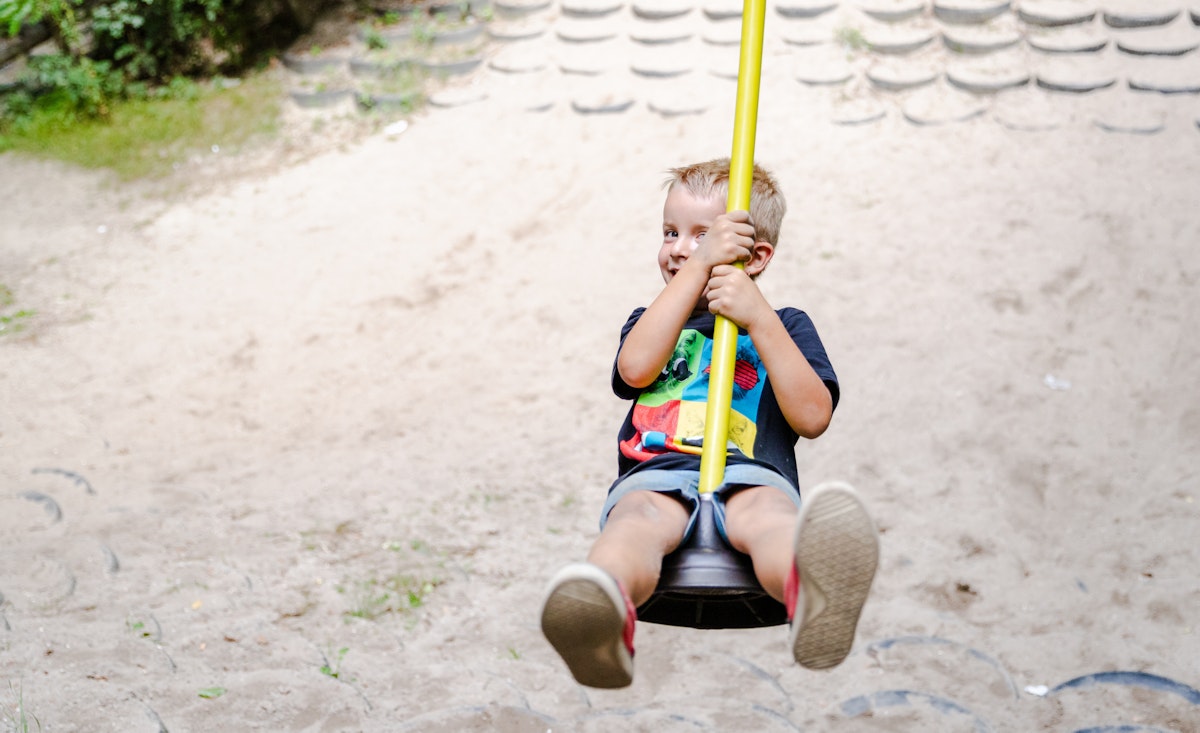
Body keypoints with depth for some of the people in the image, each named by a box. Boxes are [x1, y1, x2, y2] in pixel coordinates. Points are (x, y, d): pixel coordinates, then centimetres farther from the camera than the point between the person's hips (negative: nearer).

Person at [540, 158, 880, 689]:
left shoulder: (784, 326, 27)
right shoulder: (654, 321, 33)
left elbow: (813, 418, 7)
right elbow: (635, 368, 4)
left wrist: (759, 320, -2)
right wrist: (699, 267, 2)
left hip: (751, 472, -1)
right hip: (656, 472, 1)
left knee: (768, 514, -40)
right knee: (638, 518, -37)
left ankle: (816, 594, -75)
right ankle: (602, 620, -72)